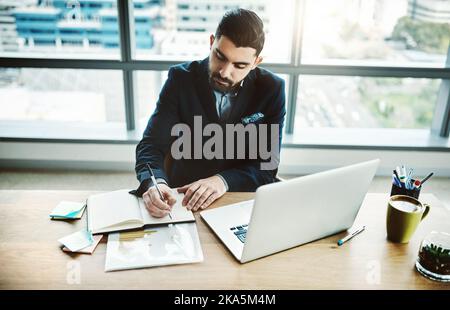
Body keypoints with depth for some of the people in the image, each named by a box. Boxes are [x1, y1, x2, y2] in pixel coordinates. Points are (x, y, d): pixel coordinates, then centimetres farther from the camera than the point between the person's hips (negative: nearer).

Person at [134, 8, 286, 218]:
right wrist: (155, 183, -32)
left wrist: (224, 181, -28)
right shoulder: (181, 79, -9)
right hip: (184, 198, -2)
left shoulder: (271, 89, -9)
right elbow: (152, 144, -11)